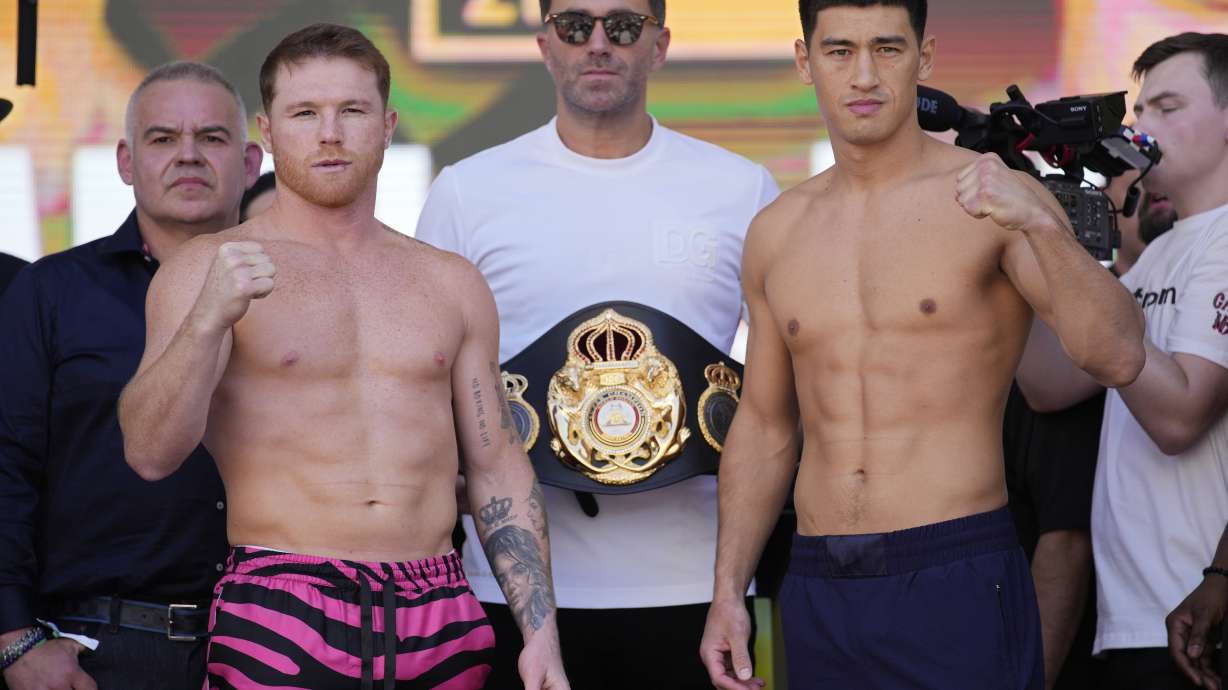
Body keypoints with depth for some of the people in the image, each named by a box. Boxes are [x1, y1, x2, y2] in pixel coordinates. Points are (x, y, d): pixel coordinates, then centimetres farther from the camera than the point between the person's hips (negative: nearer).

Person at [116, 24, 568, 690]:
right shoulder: (207, 268, 2)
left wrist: (541, 633, 7)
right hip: (277, 624, -3)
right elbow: (150, 453, -11)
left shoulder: (451, 284, 14)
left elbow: (498, 468, 15)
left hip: (442, 620, 4)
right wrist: (208, 320, -26)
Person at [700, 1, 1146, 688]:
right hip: (820, 596, 5)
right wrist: (728, 592, 12)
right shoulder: (777, 232, 10)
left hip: (957, 582, -4)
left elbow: (1118, 358, -17)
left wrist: (1041, 224, -31)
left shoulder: (995, 201, -5)